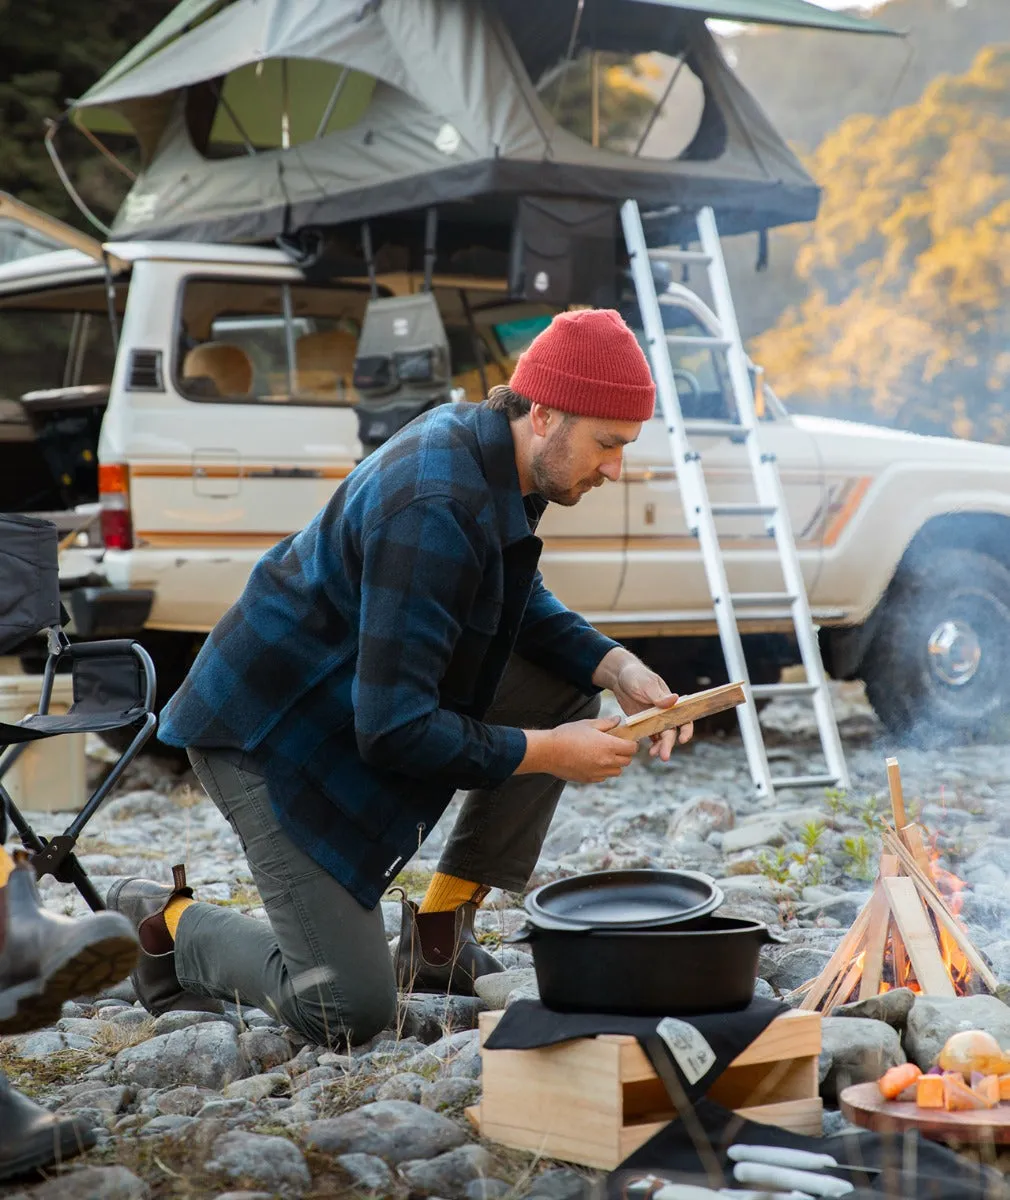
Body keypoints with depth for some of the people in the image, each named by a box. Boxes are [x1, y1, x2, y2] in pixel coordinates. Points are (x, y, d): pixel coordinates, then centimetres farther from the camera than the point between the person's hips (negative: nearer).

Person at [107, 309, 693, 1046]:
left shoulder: (482, 442, -3)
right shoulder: (435, 512, -31)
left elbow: (521, 604, 13)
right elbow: (395, 728, -31)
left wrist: (618, 668, -4)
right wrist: (548, 752, -21)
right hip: (269, 730, -9)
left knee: (565, 689, -1)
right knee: (350, 1012, -11)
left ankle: (442, 930, 9)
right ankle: (169, 922, 15)